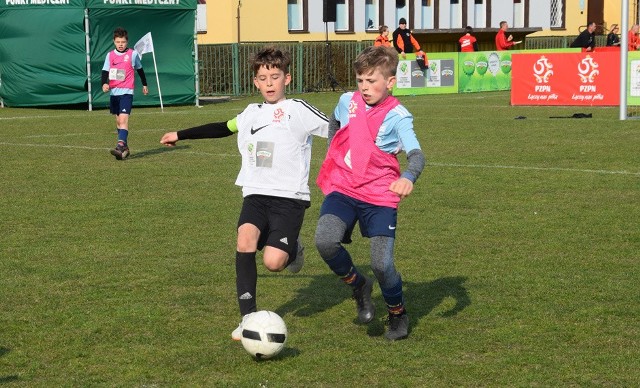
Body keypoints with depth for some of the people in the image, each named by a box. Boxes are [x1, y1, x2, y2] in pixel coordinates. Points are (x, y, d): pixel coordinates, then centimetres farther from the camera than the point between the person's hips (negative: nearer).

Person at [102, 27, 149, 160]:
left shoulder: (133, 54, 1)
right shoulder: (110, 55, 6)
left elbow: (140, 69, 15)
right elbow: (105, 71, 1)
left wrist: (144, 84, 25)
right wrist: (104, 83, -19)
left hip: (126, 92, -5)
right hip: (113, 92, 5)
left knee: (123, 119, -19)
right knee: (118, 120, 11)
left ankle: (120, 146, -31)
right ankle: (125, 147, 20)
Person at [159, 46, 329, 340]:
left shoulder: (298, 110, 0)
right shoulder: (251, 114, 16)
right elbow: (222, 128, 32)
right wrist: (180, 135, 38)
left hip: (289, 197, -4)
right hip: (256, 194, 4)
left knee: (273, 261, -21)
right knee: (245, 239, -26)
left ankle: (293, 249, 18)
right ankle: (248, 316, -21)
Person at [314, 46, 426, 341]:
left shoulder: (397, 117, -12)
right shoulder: (347, 101, 3)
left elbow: (416, 154, -27)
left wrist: (408, 178, -48)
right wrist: (333, 155, 21)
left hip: (380, 197, -3)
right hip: (342, 189, 3)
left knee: (381, 263, -10)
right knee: (324, 241, -24)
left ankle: (398, 315, 21)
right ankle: (358, 286, 6)